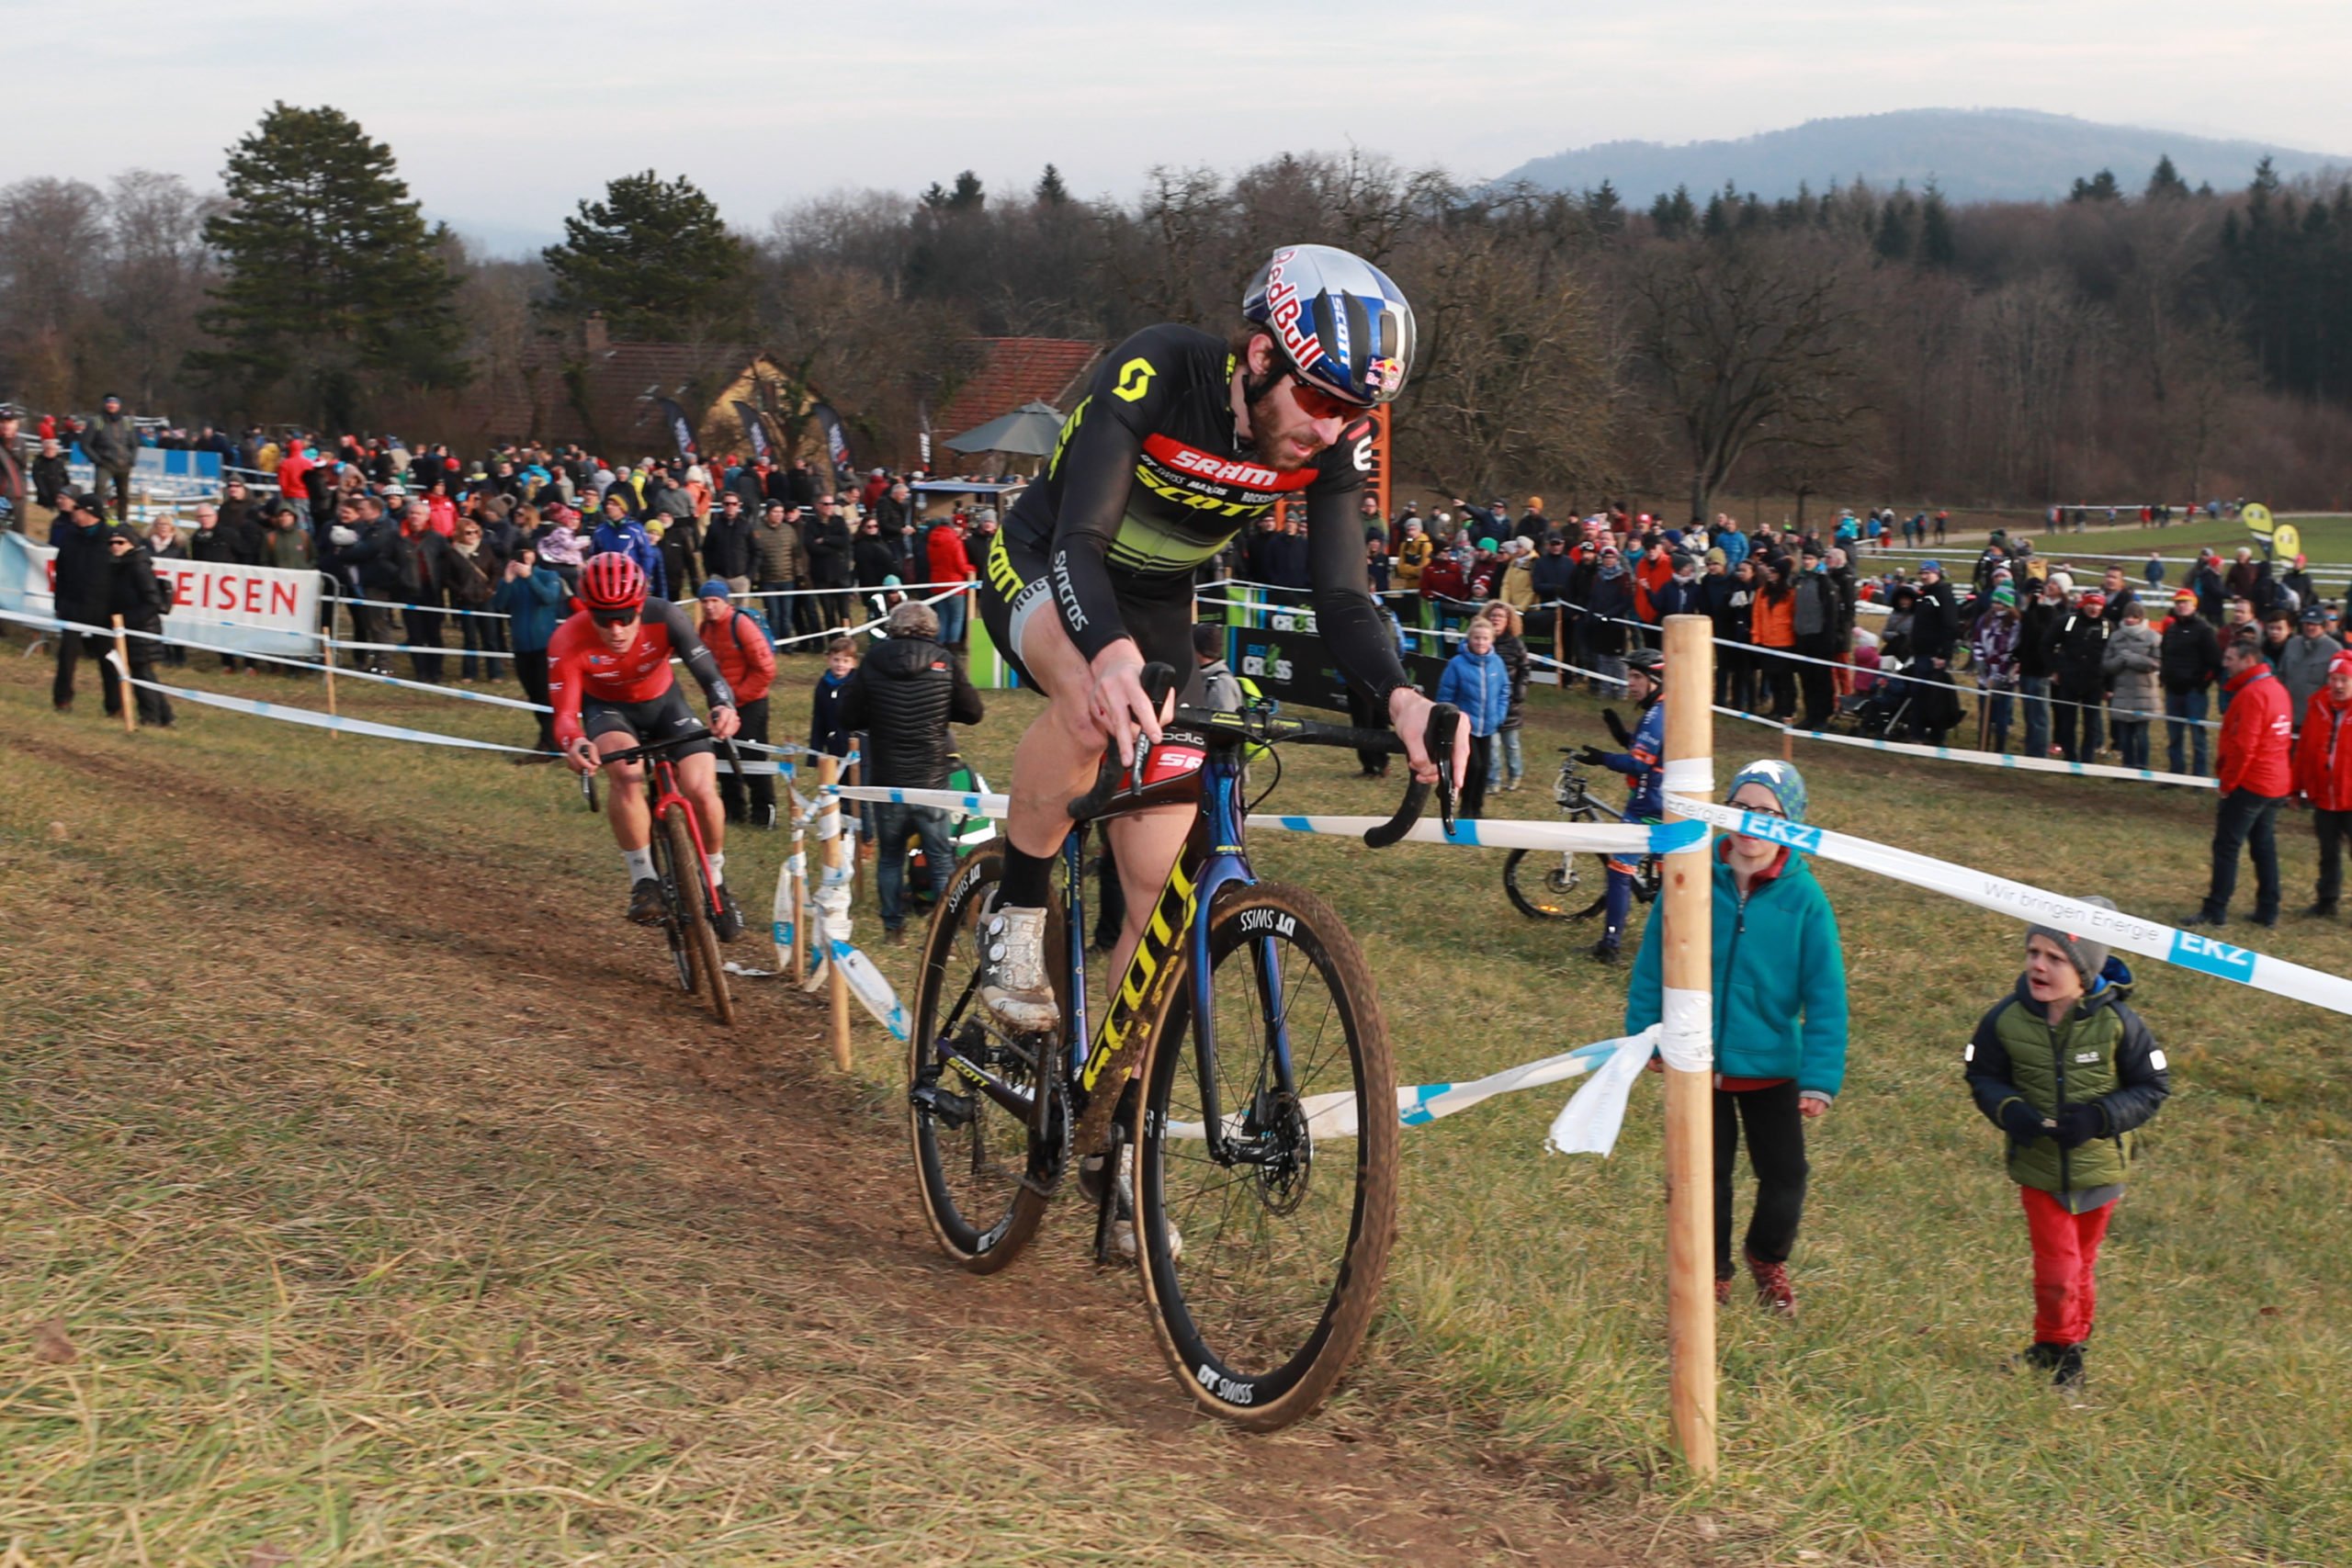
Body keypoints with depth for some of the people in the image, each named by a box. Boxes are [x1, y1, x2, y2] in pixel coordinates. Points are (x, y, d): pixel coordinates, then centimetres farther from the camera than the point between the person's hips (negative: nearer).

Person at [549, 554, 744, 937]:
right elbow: (564, 712, -32)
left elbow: (707, 670, -32)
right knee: (626, 773, -36)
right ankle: (642, 880, -21)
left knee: (703, 792, -19)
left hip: (662, 703, 1)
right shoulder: (568, 642, -30)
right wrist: (574, 743, -56)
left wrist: (723, 706, -54)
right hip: (608, 710, -1)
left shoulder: (663, 617, -29)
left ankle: (716, 885, 8)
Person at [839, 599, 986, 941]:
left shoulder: (872, 660, -5)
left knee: (889, 855, 15)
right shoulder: (943, 661, -6)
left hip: (887, 779, 1)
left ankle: (893, 925, 18)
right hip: (932, 779, -1)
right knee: (942, 858, 8)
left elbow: (849, 717, -3)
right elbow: (973, 713, -2)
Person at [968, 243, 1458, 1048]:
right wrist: (1112, 654, -60)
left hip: (1155, 608, 5)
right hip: (1042, 571, -4)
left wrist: (1399, 696, -42)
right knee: (1095, 698, -41)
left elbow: (1341, 599, -20)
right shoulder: (1156, 372, -32)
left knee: (1161, 886, -5)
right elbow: (1078, 540, -40)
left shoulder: (1333, 446, -18)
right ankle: (1016, 915, -19)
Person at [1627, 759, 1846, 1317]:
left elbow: (1825, 997, -9)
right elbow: (1653, 962, 1)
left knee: (1783, 1178, 7)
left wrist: (1820, 1080, -12)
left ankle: (1768, 1259, 37)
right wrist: (1644, 1032, 2)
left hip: (1772, 1068, -1)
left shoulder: (1804, 898, -11)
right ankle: (1713, 1272, 35)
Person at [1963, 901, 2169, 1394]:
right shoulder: (2007, 1019, -13)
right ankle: (2055, 1344, 24)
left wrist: (2099, 1117, -22)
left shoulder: (2116, 1021, -16)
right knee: (2055, 1270, -3)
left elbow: (2153, 1087, -8)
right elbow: (1982, 1076, 2)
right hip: (2039, 1167, 0)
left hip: (2098, 1166, 0)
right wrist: (2009, 1111, -19)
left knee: (2082, 1264, 18)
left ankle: (2072, 1342, 41)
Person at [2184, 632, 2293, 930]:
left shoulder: (2251, 694, -18)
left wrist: (2228, 784, -12)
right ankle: (2268, 911, 17)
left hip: (2251, 783, -9)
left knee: (2226, 846, -4)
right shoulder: (2276, 688, 12)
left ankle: (2215, 912, -2)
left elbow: (2243, 746, -22)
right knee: (2264, 845, 15)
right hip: (2277, 783, 9)